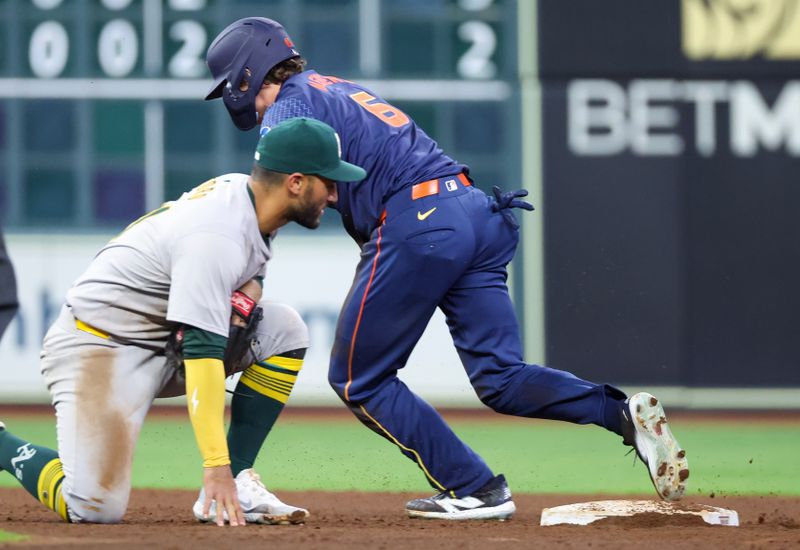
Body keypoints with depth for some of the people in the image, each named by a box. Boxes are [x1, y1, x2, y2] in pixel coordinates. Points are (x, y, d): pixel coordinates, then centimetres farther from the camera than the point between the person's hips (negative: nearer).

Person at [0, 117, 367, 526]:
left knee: (284, 331, -8)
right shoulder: (217, 239, -28)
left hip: (166, 342, 9)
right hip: (101, 349, -9)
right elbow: (202, 353, -35)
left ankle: (238, 484, -8)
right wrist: (216, 467, -40)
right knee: (97, 509, -21)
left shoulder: (242, 189, -1)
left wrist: (249, 291, -6)